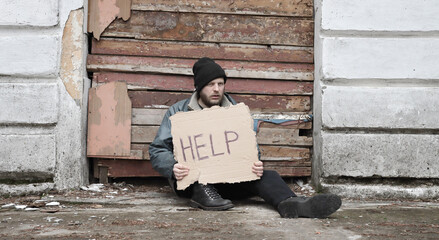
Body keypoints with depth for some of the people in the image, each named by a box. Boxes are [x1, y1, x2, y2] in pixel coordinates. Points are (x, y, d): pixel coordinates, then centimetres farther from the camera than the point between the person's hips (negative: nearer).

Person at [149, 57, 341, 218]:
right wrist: (173, 168, -24)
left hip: (227, 179, 2)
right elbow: (157, 151, 0)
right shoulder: (178, 112, 7)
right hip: (191, 182, -1)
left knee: (266, 175, -25)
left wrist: (256, 165, -16)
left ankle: (289, 203, -56)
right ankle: (201, 193, -33)